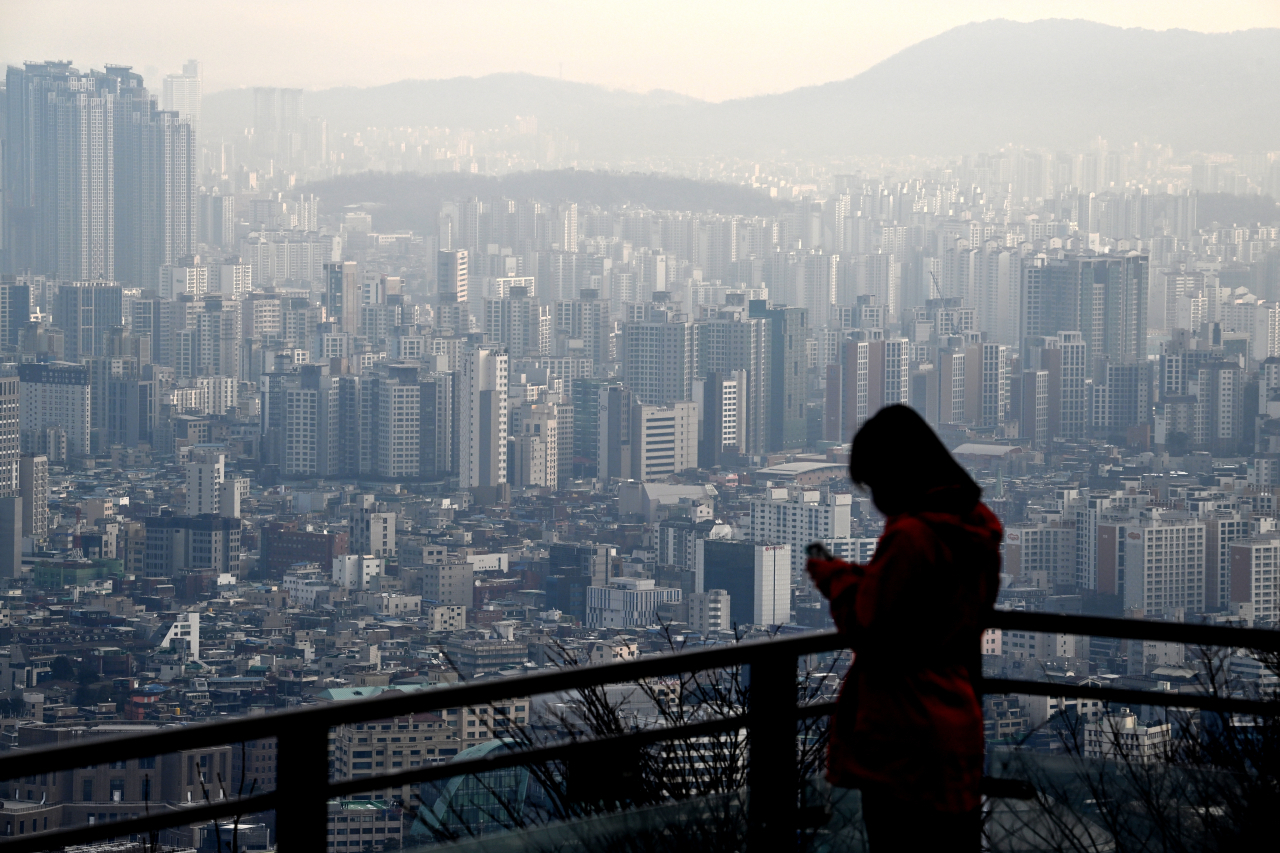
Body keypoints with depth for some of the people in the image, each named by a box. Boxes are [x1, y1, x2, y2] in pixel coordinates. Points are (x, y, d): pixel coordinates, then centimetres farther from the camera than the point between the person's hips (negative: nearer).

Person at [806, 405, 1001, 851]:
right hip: (960, 734, 9)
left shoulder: (911, 534, -19)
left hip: (904, 741, -8)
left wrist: (834, 577, 0)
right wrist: (858, 576, 13)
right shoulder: (976, 528, 7)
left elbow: (867, 628, -14)